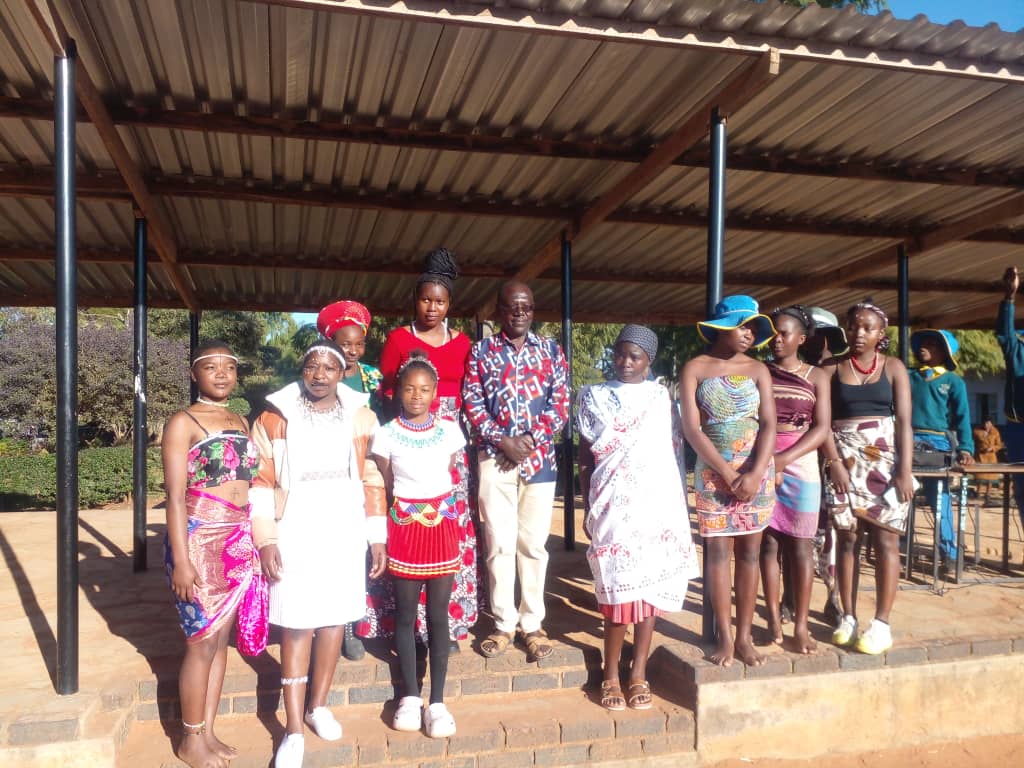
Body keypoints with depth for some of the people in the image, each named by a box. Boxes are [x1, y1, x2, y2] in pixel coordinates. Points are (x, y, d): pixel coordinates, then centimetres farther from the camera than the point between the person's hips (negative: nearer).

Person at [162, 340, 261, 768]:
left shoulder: (241, 423, 12)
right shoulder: (183, 423, -8)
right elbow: (175, 495, -13)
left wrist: (254, 541, 12)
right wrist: (181, 559, -18)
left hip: (238, 544, 6)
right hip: (199, 543, -6)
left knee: (221, 640, 13)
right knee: (202, 643, 2)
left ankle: (207, 731, 27)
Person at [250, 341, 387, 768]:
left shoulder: (360, 417, 3)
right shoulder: (276, 417, -2)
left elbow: (372, 480, 5)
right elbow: (261, 481, -3)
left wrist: (377, 536, 4)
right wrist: (266, 539, -10)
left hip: (344, 535, 3)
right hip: (295, 536, -2)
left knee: (335, 619, 10)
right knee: (297, 626, -1)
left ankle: (318, 706, 30)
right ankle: (294, 731, 10)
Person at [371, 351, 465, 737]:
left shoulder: (450, 431, 0)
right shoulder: (386, 435, -4)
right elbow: (387, 487, 6)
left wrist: (437, 509, 11)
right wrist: (407, 511, 9)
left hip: (442, 525, 1)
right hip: (404, 526, -1)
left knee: (438, 613, 4)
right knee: (405, 613, 8)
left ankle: (437, 701, 11)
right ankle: (410, 696, 20)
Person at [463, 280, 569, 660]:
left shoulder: (550, 350, 8)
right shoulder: (482, 351, 6)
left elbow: (561, 401, 2)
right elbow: (471, 402, 0)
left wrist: (531, 439, -11)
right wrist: (502, 441, -11)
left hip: (540, 458, 1)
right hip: (495, 458, 0)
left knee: (534, 543, 6)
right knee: (500, 543, 2)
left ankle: (533, 623, 18)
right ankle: (504, 623, 15)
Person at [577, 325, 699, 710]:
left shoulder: (660, 397, 9)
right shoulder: (595, 397, 5)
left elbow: (672, 450, 11)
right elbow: (585, 456, 6)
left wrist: (681, 503, 7)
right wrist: (587, 508, 3)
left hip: (658, 502, 2)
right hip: (614, 504, -2)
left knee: (651, 585, 4)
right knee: (619, 587, -3)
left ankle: (638, 673, 16)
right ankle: (611, 676, 11)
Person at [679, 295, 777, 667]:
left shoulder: (758, 370, 4)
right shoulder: (695, 368, -1)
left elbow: (769, 425, -3)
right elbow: (692, 428, -7)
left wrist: (754, 474, -16)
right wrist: (727, 473, -13)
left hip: (756, 472, 2)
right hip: (713, 473, -2)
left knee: (749, 552, 6)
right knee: (718, 552, 2)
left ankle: (744, 636, 15)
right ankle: (725, 637, 11)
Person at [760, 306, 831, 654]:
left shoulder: (816, 377, 5)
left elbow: (822, 429, -3)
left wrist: (782, 460, -14)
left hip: (800, 464, 0)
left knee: (800, 545, 1)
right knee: (768, 542, 3)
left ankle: (801, 625, 8)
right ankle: (773, 618, 12)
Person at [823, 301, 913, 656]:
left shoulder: (893, 367, 5)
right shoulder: (832, 368, 4)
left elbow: (904, 421, -1)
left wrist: (905, 470, -9)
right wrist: (834, 461, -12)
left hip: (885, 459, 0)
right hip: (845, 461, 0)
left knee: (886, 539, -1)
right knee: (847, 538, 4)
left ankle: (882, 623, 5)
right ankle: (848, 617, 13)